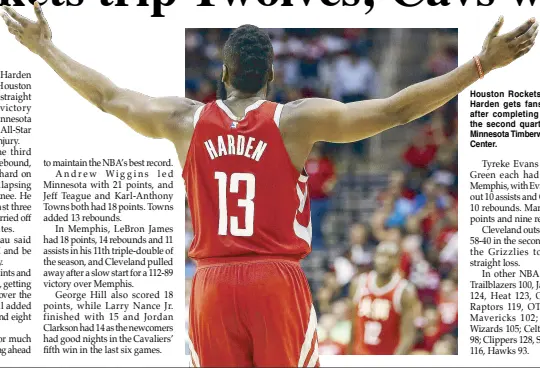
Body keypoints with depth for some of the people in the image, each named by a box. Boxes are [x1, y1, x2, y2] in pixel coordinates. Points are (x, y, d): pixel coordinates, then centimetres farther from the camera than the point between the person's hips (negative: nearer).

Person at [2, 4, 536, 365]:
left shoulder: (185, 121, 5)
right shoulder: (296, 121, -3)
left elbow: (106, 95, 16)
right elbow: (395, 109, -7)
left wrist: (43, 48, 30)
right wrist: (481, 65, -6)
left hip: (212, 284, 3)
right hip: (277, 281, -3)